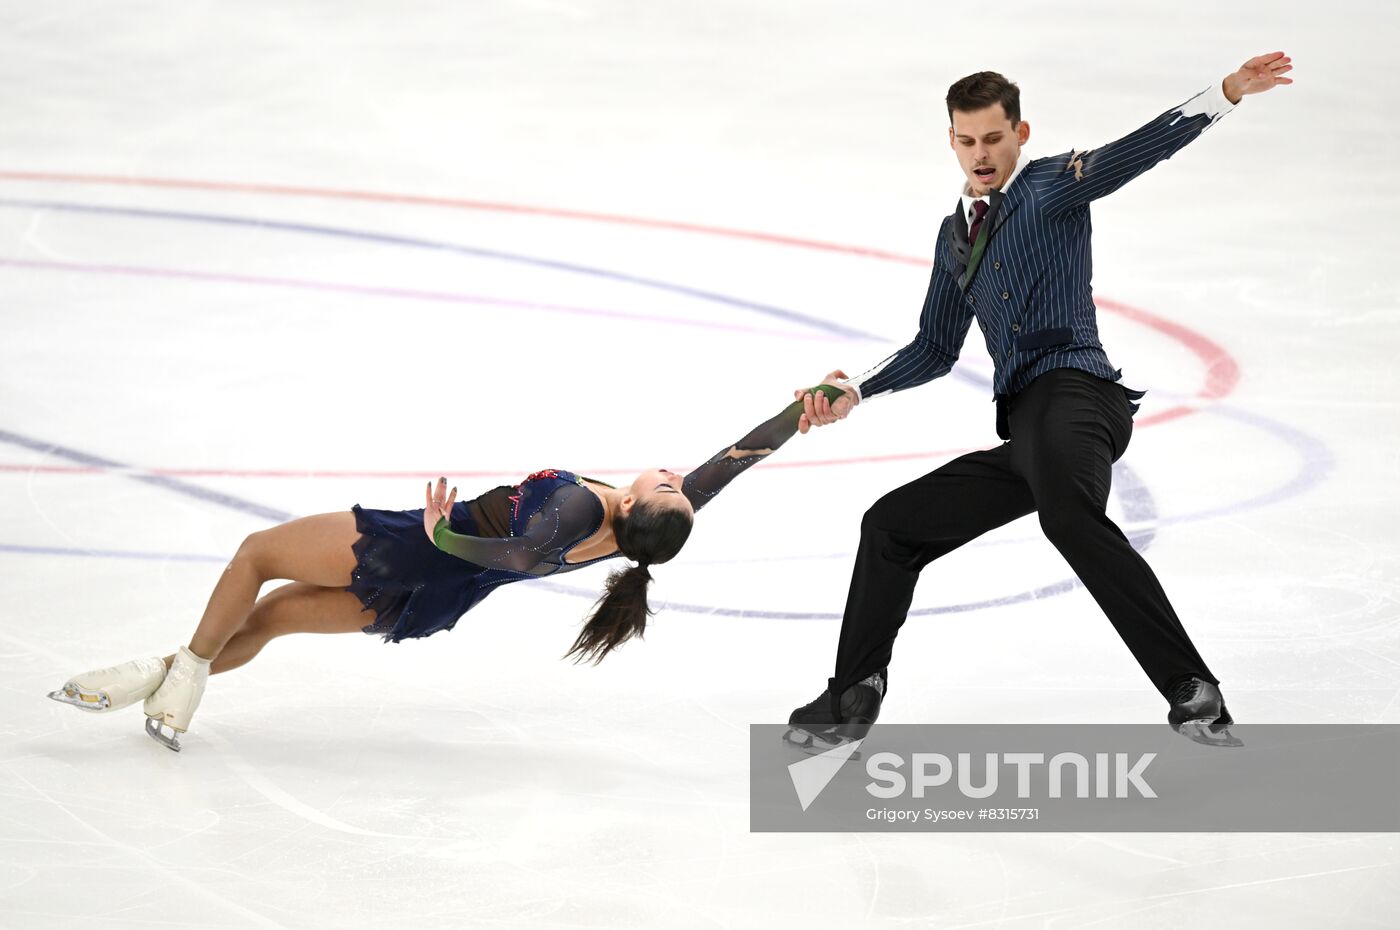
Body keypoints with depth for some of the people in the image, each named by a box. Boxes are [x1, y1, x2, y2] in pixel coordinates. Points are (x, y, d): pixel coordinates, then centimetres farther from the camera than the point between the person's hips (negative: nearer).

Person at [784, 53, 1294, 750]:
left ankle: (1192, 688, -42)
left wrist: (1226, 94, -30)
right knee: (891, 525, 13)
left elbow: (1128, 157, -14)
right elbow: (936, 348, 32)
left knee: (1068, 512, -37)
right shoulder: (956, 236, 25)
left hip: (1073, 390, -9)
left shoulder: (1049, 187, 3)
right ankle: (854, 696, 27)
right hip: (1023, 428, 9)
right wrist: (854, 392, 18)